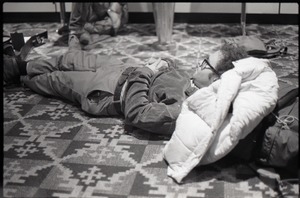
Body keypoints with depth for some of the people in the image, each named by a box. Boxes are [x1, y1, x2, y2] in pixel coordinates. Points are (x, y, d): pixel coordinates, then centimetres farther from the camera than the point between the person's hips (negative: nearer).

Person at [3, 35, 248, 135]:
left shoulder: (186, 109, -37)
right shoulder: (199, 82, -11)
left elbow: (136, 113, -36)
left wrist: (144, 73, -28)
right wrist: (164, 62, -8)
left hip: (111, 91, -7)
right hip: (126, 68, 7)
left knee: (53, 79, 15)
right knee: (70, 59, 21)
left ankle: (17, 73, 48)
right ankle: (21, 66, 50)